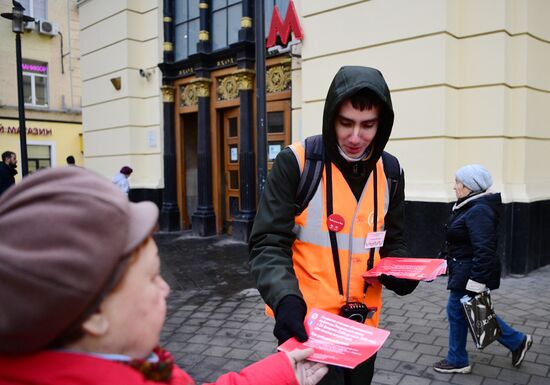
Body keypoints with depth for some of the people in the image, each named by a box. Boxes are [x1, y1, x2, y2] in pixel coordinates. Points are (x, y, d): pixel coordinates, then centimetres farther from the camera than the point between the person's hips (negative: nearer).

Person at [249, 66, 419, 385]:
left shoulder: (389, 172, 1)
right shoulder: (295, 163, -15)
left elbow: (393, 241, 12)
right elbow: (268, 244, -16)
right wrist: (285, 298, -32)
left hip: (362, 323, 6)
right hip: (307, 320, -5)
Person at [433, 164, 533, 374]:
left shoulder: (478, 211, -23)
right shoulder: (472, 207, 8)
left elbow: (484, 251, -27)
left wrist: (476, 282, -25)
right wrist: (452, 265, 24)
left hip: (469, 274, -10)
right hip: (463, 270, 10)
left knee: (457, 312, 4)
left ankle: (458, 361, 22)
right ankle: (517, 341, 32)